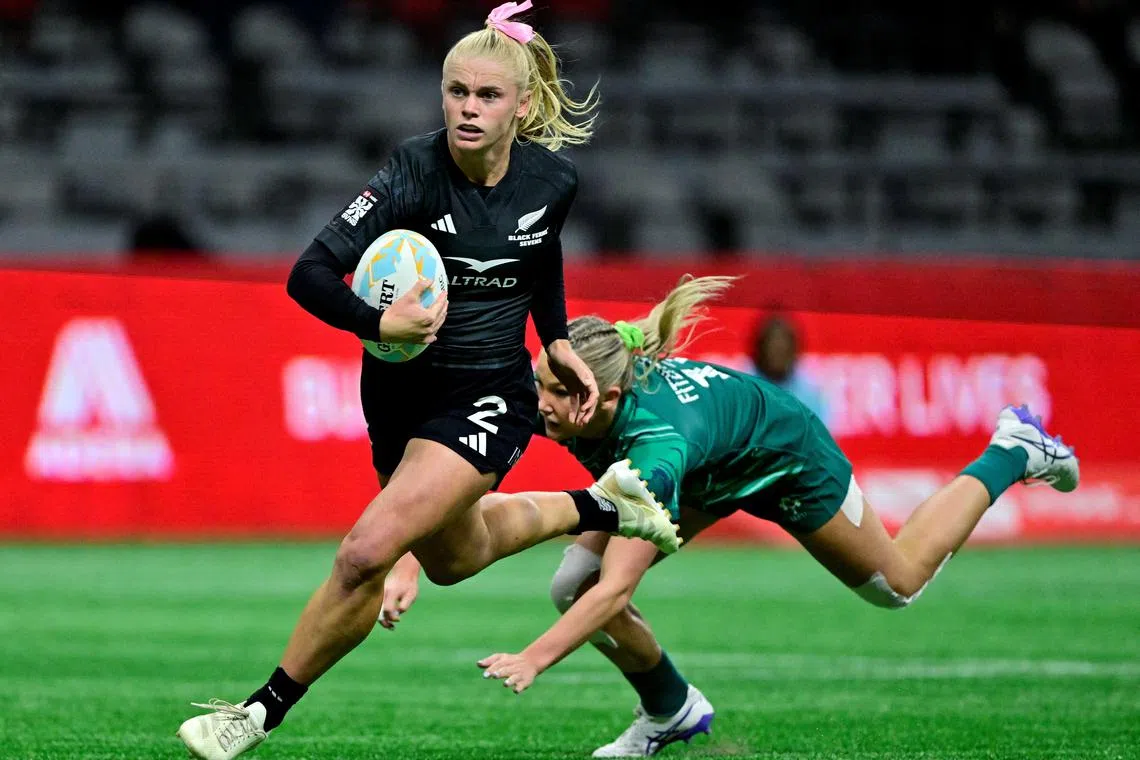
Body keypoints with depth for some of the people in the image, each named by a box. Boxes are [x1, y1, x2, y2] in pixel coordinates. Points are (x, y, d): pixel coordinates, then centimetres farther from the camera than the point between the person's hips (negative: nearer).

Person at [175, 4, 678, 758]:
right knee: (451, 558, 25)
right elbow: (310, 274, -28)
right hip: (401, 386, 2)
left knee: (367, 553, -19)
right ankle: (598, 506, 48)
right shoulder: (416, 172, -20)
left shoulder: (554, 180, -11)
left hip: (487, 396, -2)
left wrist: (559, 341, 11)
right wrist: (378, 323, -44)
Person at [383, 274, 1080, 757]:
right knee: (574, 584, -10)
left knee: (899, 581, 17)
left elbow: (617, 592, -49)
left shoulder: (654, 443, -47)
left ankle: (1010, 454, 39)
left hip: (787, 459, -6)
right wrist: (407, 565, -47)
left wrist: (533, 660, -58)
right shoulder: (552, 402, -32)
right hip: (712, 475, 6)